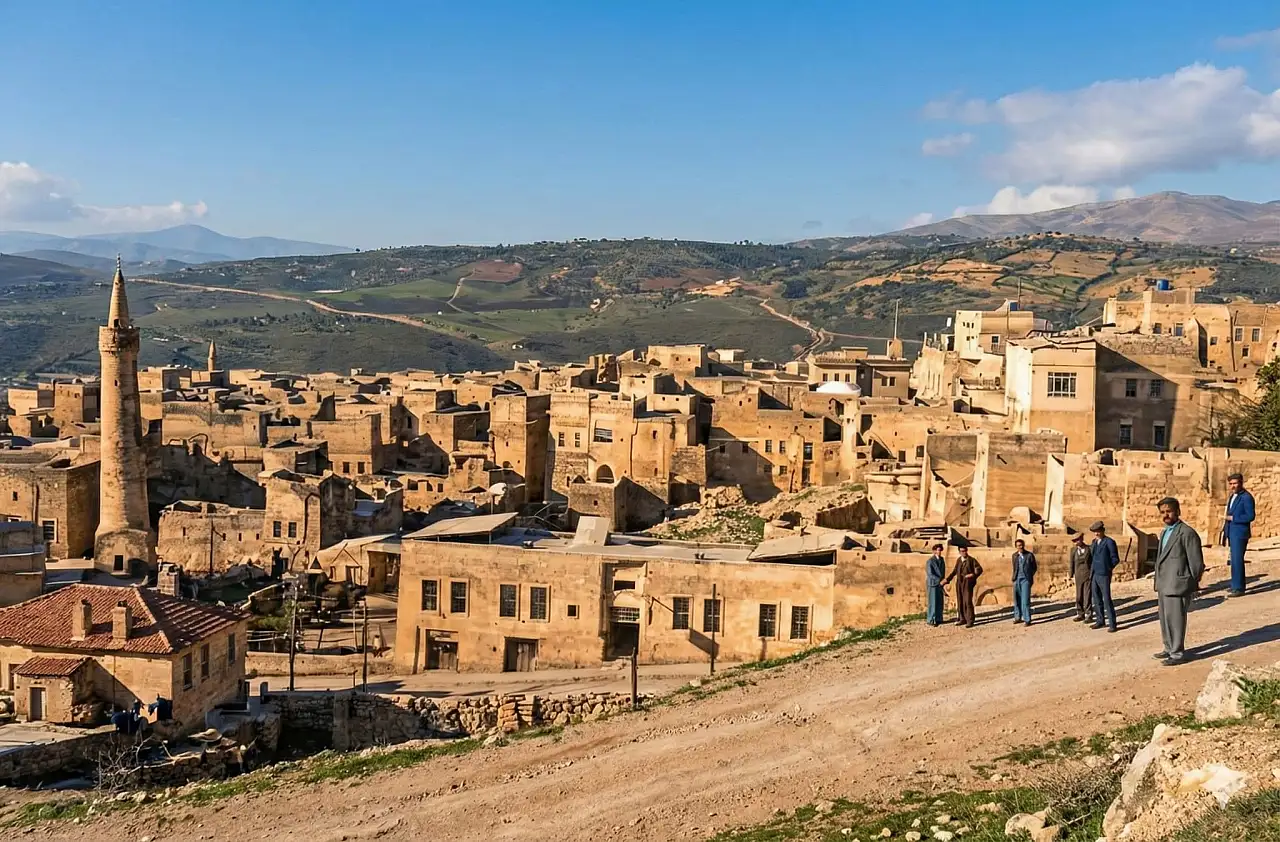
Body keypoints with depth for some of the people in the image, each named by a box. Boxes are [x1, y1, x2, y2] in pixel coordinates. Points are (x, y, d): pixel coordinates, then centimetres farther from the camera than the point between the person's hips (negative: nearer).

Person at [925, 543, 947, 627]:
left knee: (939, 602, 7)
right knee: (933, 602, -3)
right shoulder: (930, 561, -16)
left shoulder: (942, 560, 6)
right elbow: (930, 574, -20)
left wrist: (942, 581, 6)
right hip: (932, 584, -6)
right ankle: (930, 620, 4)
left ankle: (938, 619, 15)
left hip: (940, 584, 7)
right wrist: (939, 581, -23)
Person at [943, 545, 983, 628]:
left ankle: (970, 621, -6)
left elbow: (979, 569, -7)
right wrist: (947, 579, 19)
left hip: (968, 583, -6)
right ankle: (962, 619, 20)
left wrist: (973, 575, -23)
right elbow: (955, 571, 20)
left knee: (968, 602, -10)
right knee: (960, 602, 9)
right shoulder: (959, 560, 12)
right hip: (959, 583, 6)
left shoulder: (972, 560, -4)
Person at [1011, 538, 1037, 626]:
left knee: (1025, 600, -9)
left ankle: (1027, 620, -6)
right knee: (1017, 599, 10)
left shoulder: (1030, 555, -2)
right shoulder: (1014, 555, 9)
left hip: (1025, 580, -4)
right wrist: (1014, 577, 12)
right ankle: (1018, 617, 23)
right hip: (1017, 580, 4)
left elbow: (1034, 567, 6)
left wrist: (1029, 576, 1)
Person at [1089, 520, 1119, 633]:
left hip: (1104, 575, -7)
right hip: (1094, 575, 7)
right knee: (1097, 599, 10)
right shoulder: (1094, 542, 14)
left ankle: (1112, 624, -4)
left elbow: (1115, 559, -7)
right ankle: (1099, 620, 19)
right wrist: (1091, 569, 13)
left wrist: (1107, 569, -6)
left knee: (1106, 599, -8)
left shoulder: (1109, 542, -8)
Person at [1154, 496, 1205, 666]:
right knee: (1165, 618, 14)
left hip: (1178, 586, -9)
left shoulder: (1187, 533, -12)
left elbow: (1197, 563, -10)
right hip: (1164, 586, 9)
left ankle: (1178, 653, 5)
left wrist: (1192, 586, -4)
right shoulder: (1164, 533, 16)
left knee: (1175, 619, -4)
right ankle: (1169, 649, 26)